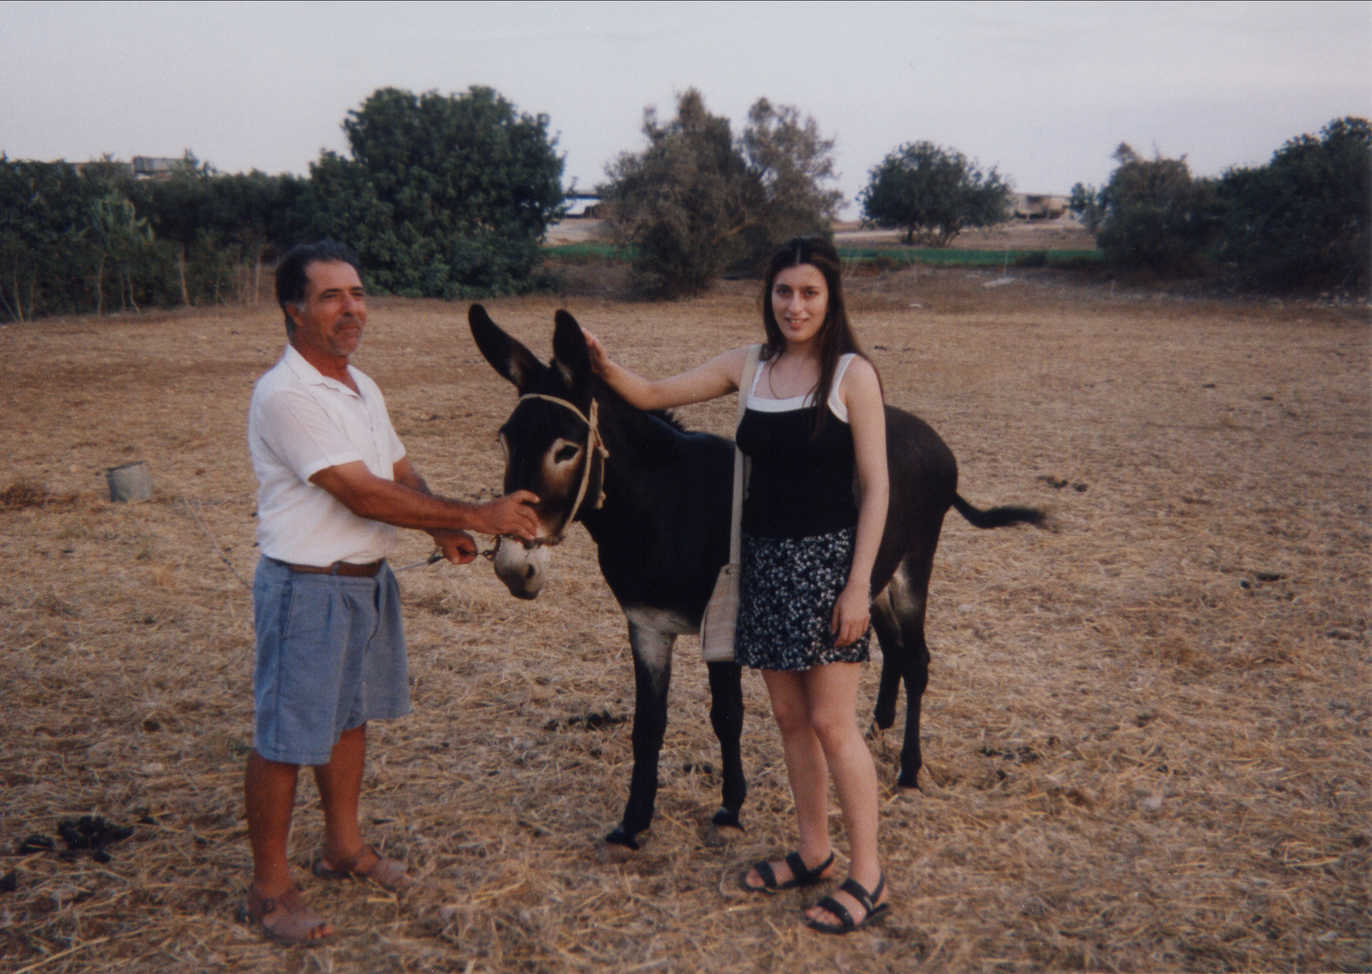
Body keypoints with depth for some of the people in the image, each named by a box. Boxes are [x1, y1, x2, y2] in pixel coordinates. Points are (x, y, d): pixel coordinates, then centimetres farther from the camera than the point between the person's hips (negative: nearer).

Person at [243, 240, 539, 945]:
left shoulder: (361, 386, 8)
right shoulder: (286, 396, -21)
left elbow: (401, 472, 13)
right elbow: (364, 494, -26)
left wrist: (441, 531, -8)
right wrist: (477, 517, -25)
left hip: (369, 579, 9)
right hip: (308, 588, -9)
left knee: (350, 718, 21)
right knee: (286, 738, 3)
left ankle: (343, 847, 39)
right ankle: (269, 887, 18)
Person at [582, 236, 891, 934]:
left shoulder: (851, 374, -8)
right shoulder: (748, 367, 6)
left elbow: (875, 486, -10)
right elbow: (654, 396, 9)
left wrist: (859, 584, -15)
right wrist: (604, 368, -11)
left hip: (827, 560, -5)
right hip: (765, 557, 6)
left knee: (831, 722, -3)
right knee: (789, 716, 13)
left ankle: (867, 877, 10)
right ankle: (813, 852, 29)